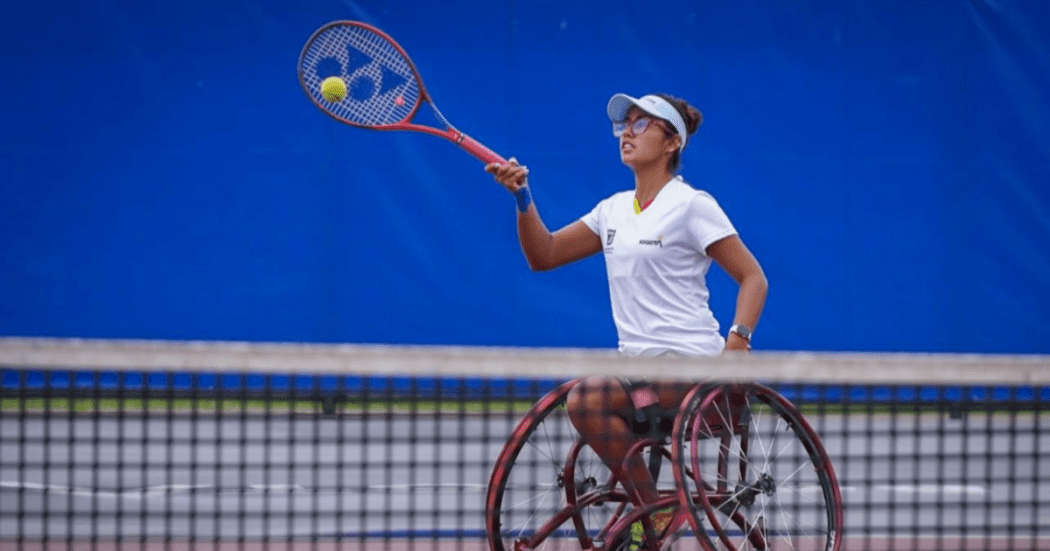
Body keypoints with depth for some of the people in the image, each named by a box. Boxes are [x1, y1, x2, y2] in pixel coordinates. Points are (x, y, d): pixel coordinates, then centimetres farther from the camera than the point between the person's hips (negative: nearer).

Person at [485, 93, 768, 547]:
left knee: (586, 400, -26)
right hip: (636, 365, 8)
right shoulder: (613, 210, 15)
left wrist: (736, 343, -22)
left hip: (689, 362, -8)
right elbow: (544, 254, 14)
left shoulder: (692, 205, -4)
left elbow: (753, 277, -6)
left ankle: (657, 511, -15)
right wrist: (522, 197, -1)